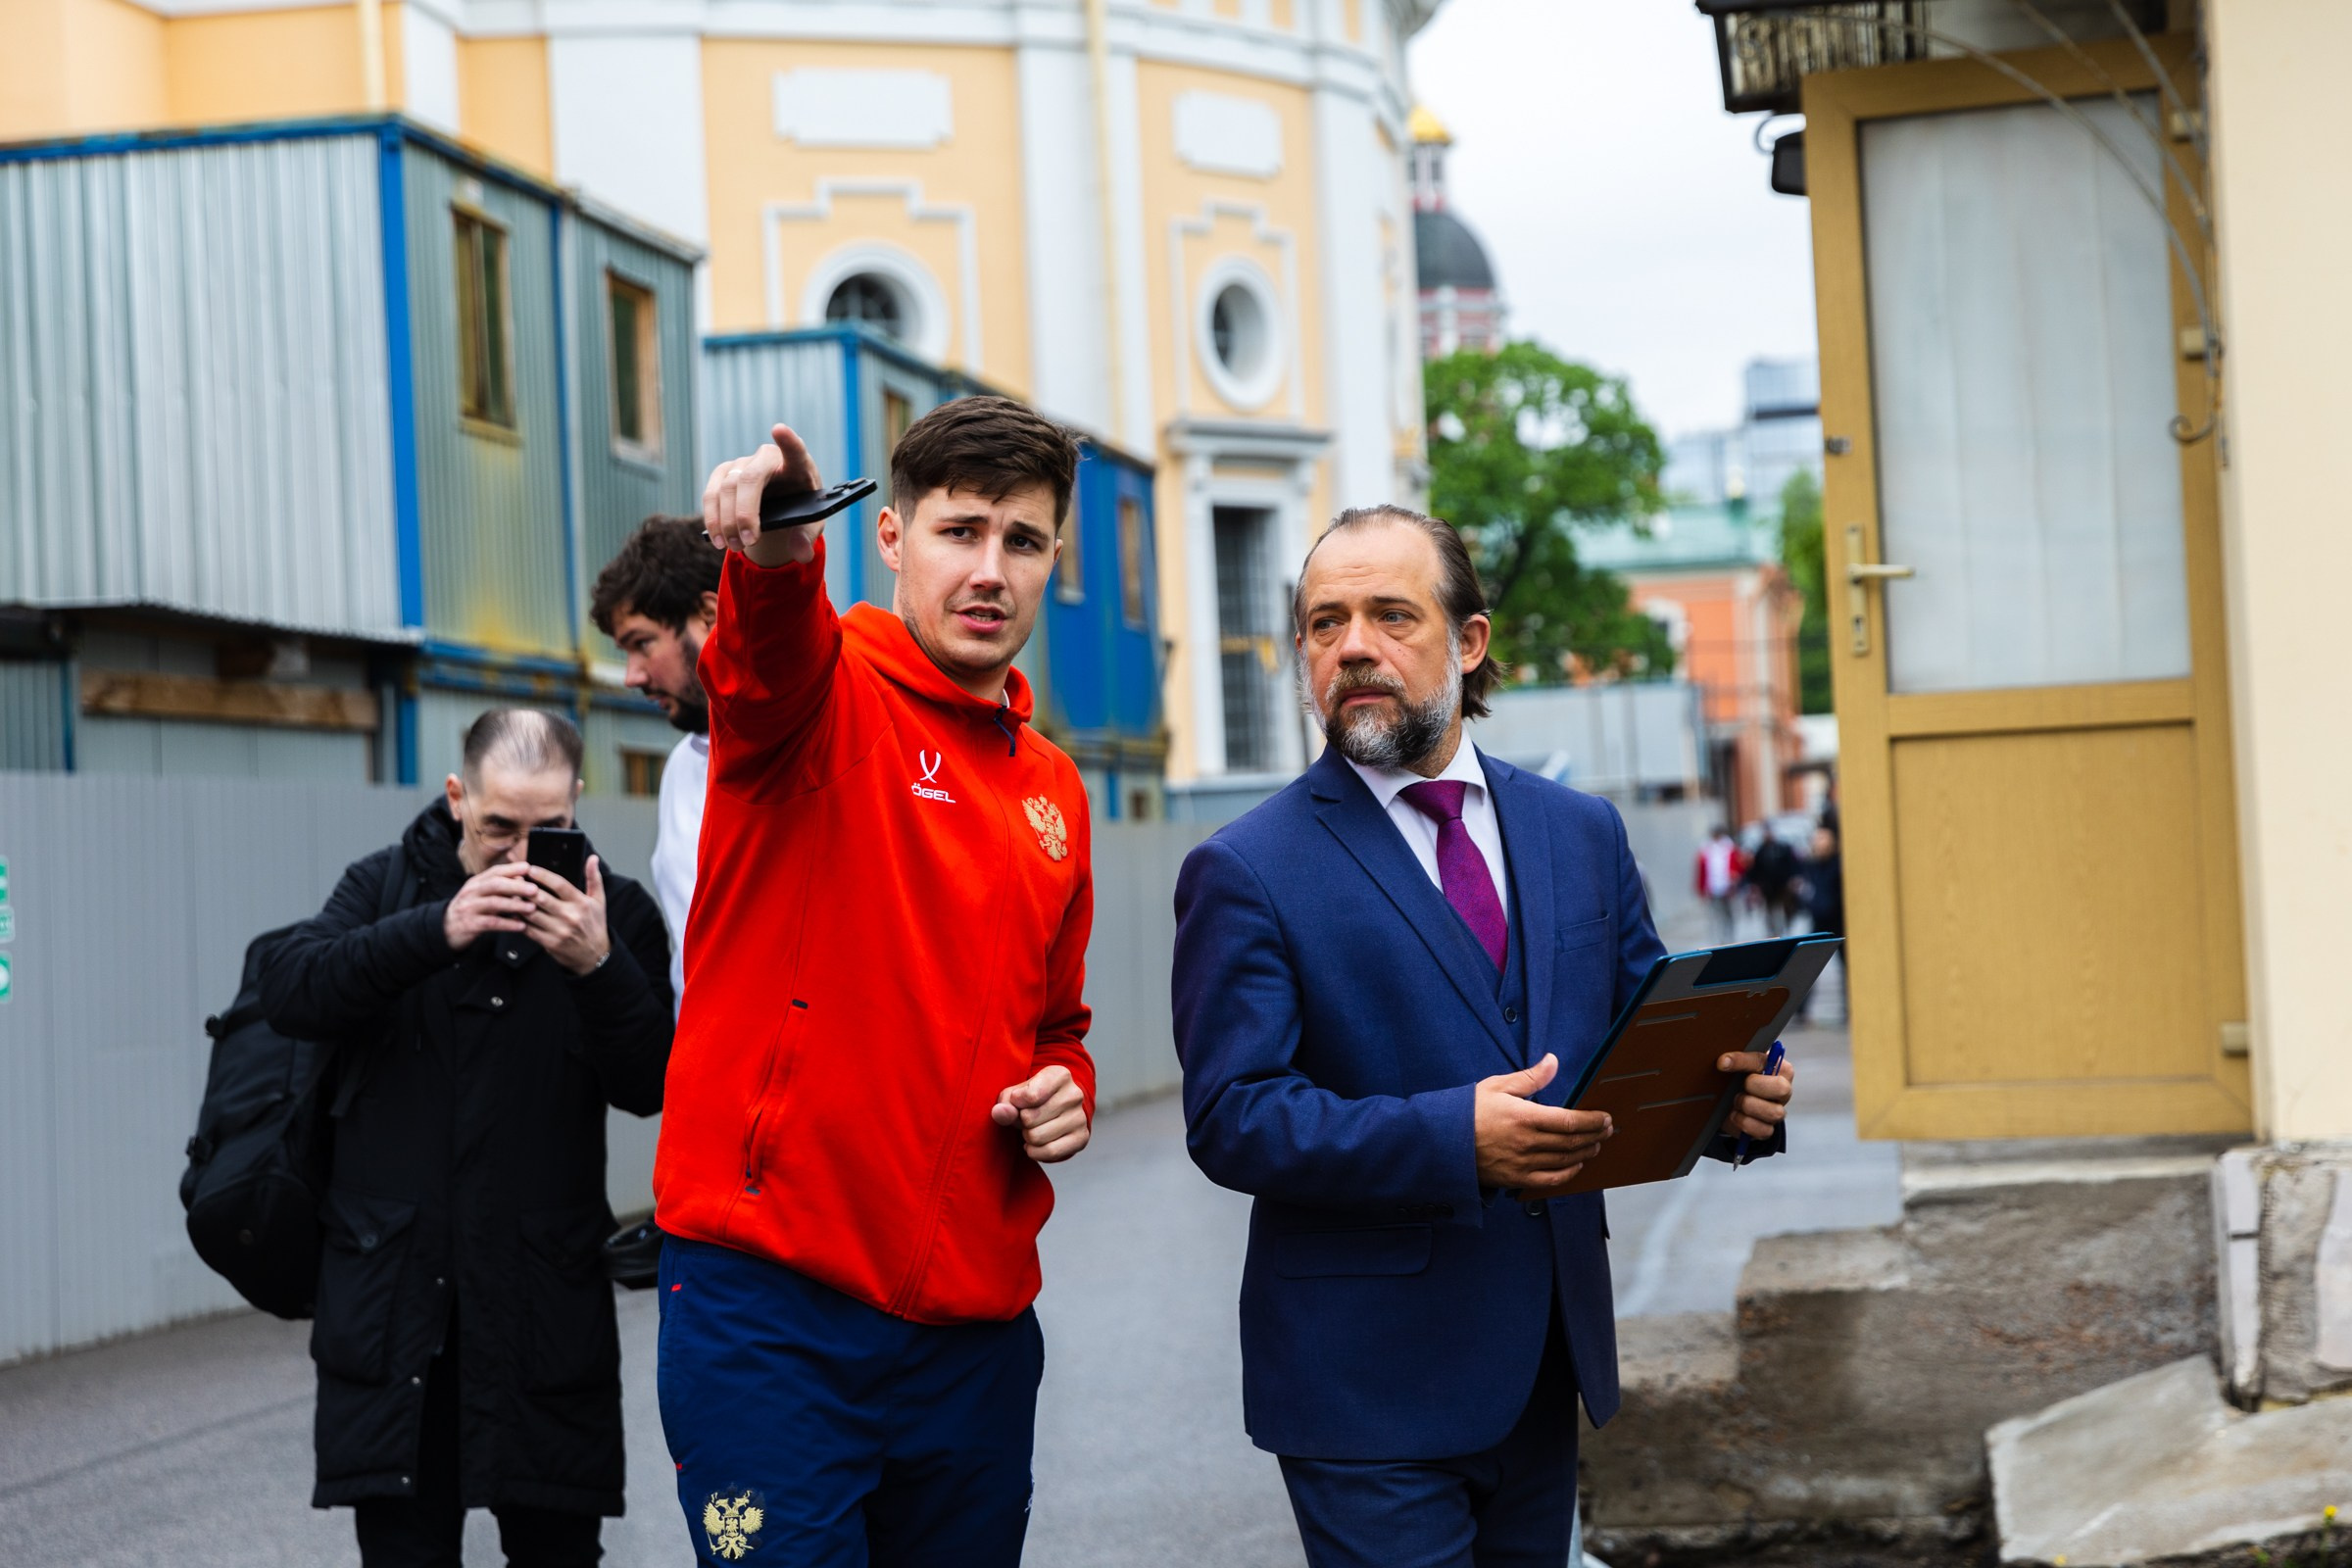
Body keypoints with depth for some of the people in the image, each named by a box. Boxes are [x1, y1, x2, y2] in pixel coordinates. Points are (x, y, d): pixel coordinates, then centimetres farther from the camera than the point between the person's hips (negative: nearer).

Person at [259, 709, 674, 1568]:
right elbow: (290, 993, -11)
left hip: (545, 1295, 0)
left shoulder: (615, 912, 3)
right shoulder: (387, 885, 6)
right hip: (392, 1291, 0)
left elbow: (650, 1087, -6)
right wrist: (436, 931, -24)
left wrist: (598, 966, -23)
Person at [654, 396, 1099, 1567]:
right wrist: (773, 554, -53)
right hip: (772, 1308, -6)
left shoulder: (1052, 792, 14)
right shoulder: (825, 692, -4)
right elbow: (766, 657, -30)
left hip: (974, 1316, 6)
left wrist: (1065, 1090, 4)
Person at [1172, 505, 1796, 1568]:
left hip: (1548, 1359, 5)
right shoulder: (1245, 873, -7)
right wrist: (1450, 1139, -28)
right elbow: (1231, 1119, -15)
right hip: (1368, 1383, -5)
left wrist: (1726, 1094, -11)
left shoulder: (1582, 833, 9)